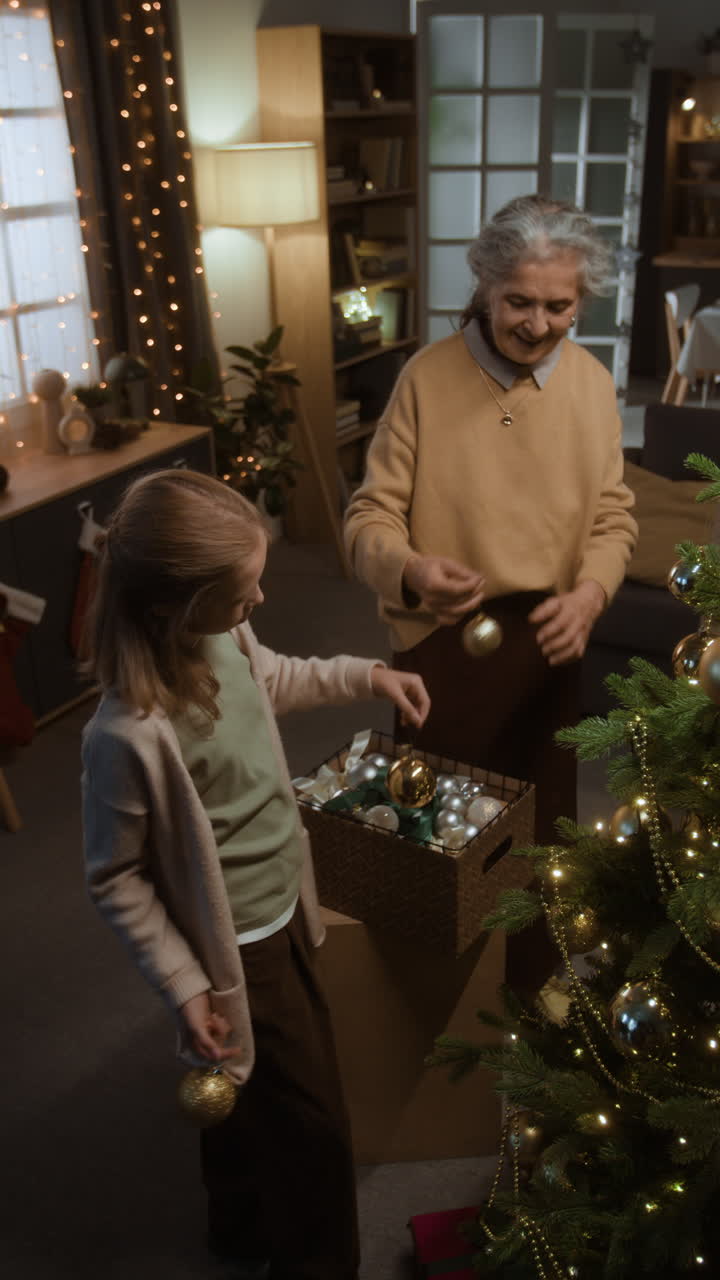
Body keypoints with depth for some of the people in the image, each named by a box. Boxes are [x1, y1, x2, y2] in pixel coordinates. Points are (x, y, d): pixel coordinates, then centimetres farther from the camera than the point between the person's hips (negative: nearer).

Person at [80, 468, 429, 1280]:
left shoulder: (220, 637, -12)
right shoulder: (130, 736, -34)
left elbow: (274, 680, 13)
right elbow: (115, 881, -20)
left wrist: (367, 675, 5)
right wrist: (183, 986, -16)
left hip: (282, 912, 8)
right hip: (237, 950, -8)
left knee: (254, 1102, 29)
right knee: (310, 1121, 11)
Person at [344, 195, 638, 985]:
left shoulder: (593, 384, -1)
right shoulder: (427, 377, -13)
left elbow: (612, 516, 3)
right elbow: (370, 514, -13)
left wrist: (589, 592, -18)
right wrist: (409, 571, -35)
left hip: (546, 638, 3)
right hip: (442, 639, -3)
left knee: (538, 818, 19)